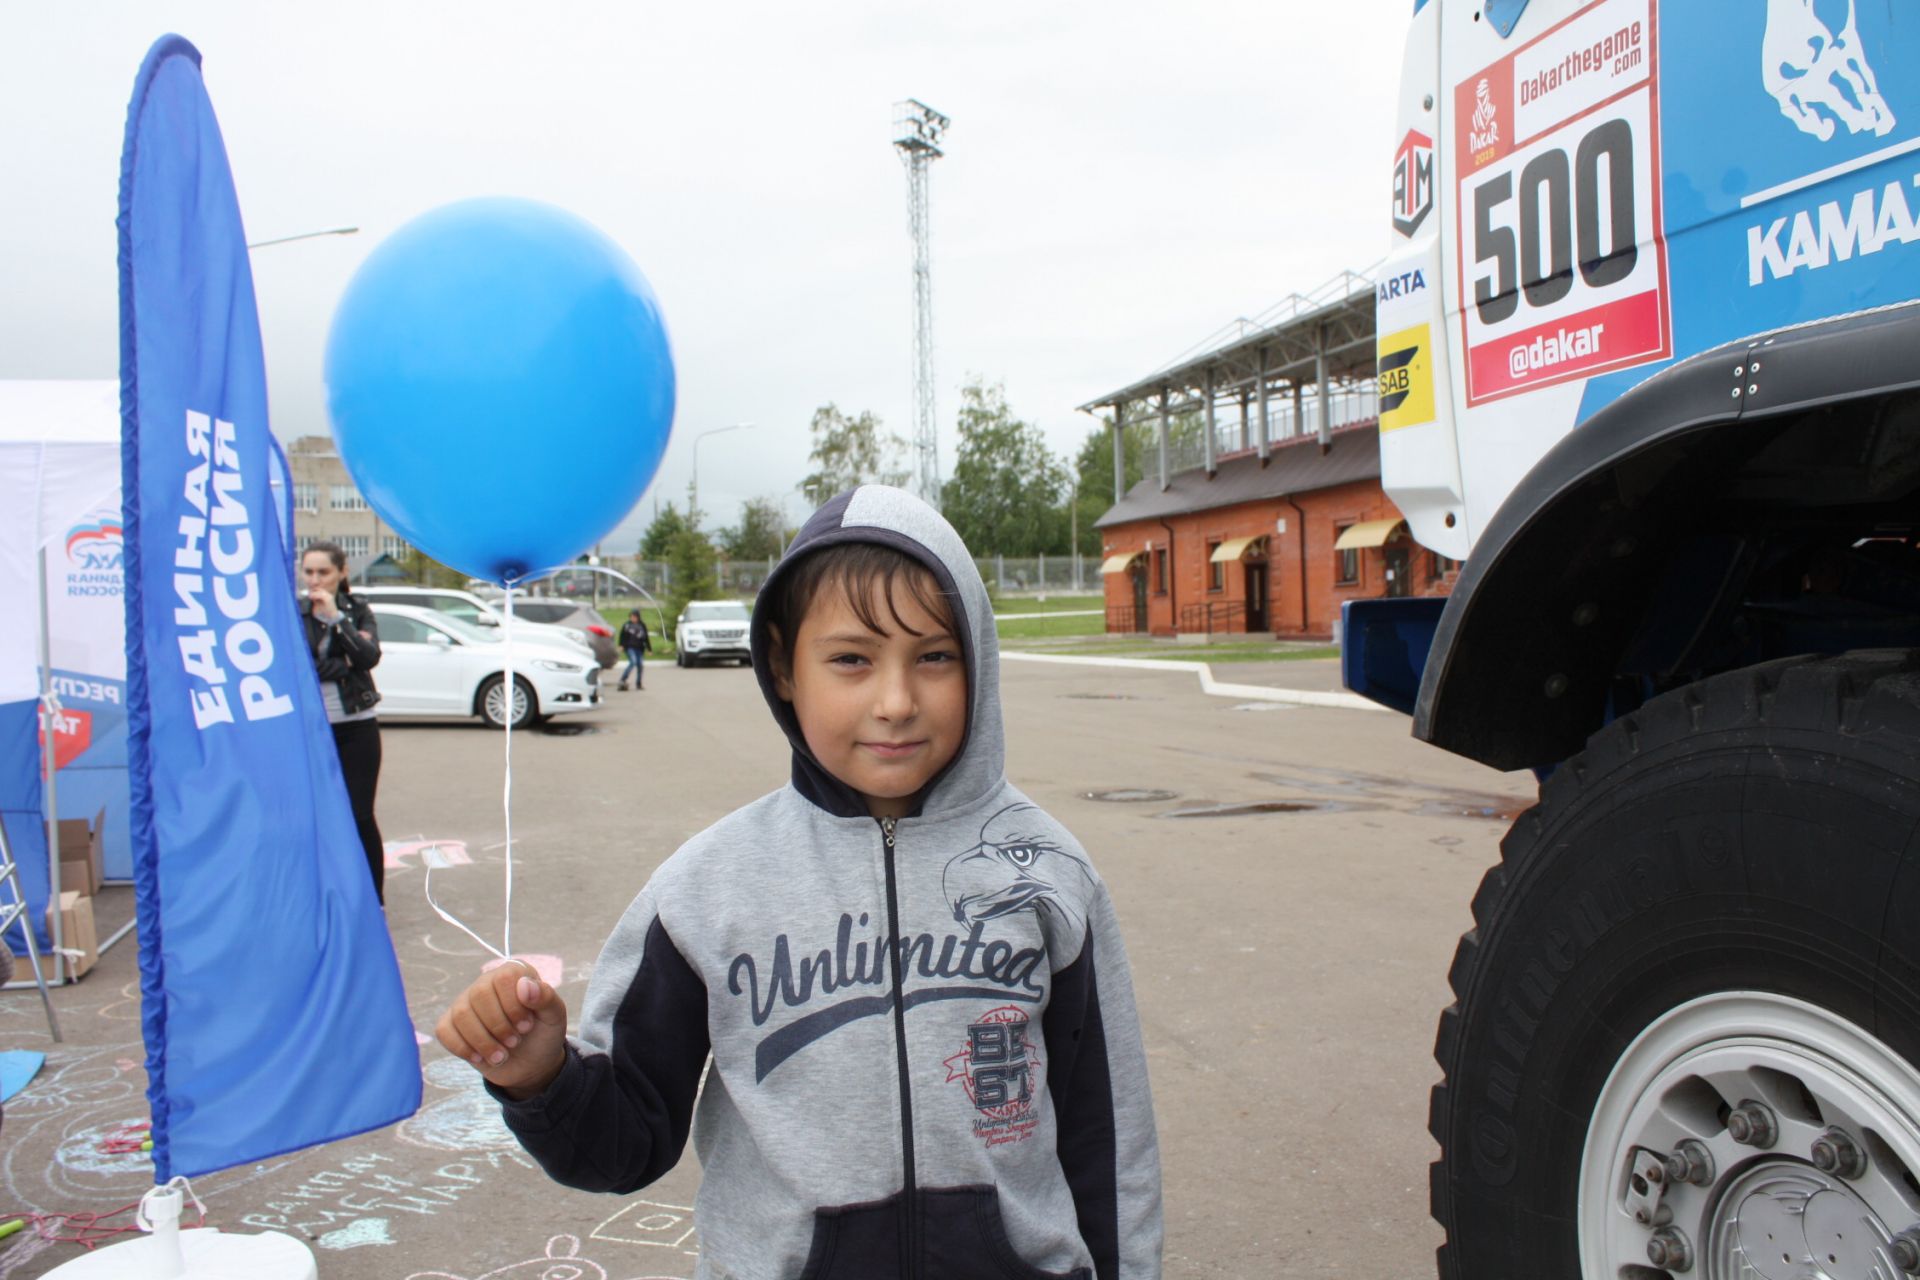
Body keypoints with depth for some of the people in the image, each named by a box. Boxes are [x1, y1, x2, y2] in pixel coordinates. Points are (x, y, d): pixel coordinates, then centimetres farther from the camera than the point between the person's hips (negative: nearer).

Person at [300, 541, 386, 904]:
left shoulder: (357, 609, 3)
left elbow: (369, 656, -13)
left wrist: (335, 616, -18)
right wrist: (341, 666, -13)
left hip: (356, 728, 0)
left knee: (360, 817, 1)